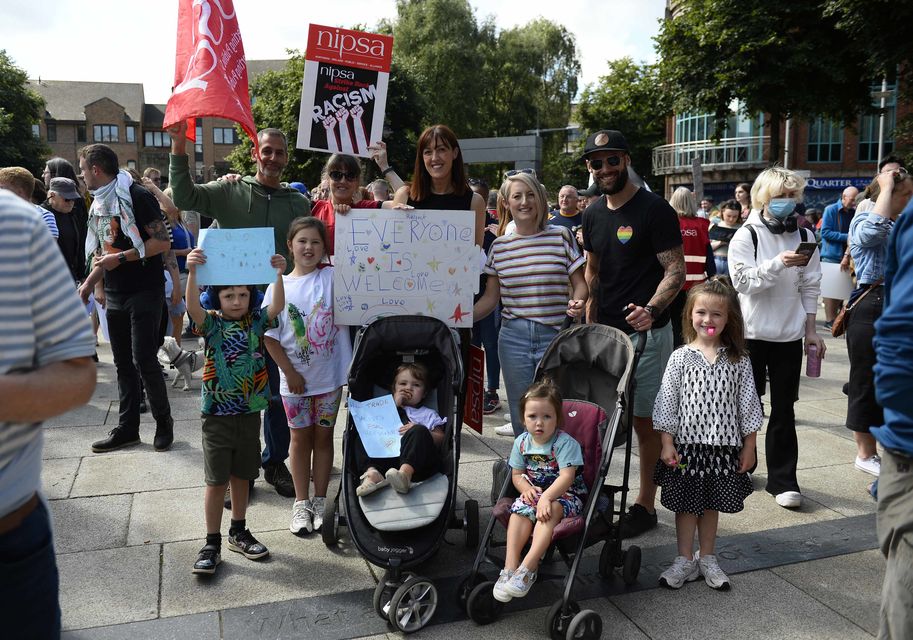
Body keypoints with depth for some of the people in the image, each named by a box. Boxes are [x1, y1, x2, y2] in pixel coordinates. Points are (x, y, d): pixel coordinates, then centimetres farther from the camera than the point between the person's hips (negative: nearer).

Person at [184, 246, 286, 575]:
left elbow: (277, 306, -14)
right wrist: (192, 272, -39)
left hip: (249, 412, 3)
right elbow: (192, 307, -25)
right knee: (216, 480, 4)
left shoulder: (256, 321, 2)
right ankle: (212, 543, 16)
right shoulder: (212, 323, -6)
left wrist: (278, 275, -28)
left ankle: (238, 532, 32)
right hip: (218, 414, -3)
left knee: (242, 475, 16)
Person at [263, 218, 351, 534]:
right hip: (294, 378, 0)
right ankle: (301, 503, 24)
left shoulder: (332, 277, -3)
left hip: (330, 375, 0)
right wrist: (290, 373, -7)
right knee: (301, 437, 11)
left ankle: (320, 501, 24)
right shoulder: (279, 286, -4)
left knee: (323, 436, 11)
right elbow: (270, 337, -4)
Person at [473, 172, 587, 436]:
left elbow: (580, 283, 4)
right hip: (513, 336, 2)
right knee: (522, 417, 8)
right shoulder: (500, 246, 8)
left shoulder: (561, 236, 2)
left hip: (555, 335, -2)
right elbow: (490, 298, 11)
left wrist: (577, 302, -18)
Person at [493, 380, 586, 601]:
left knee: (550, 511, -34)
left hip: (565, 494, -5)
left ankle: (528, 567, -38)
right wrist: (527, 488, -13)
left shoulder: (565, 443, -16)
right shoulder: (522, 442, 0)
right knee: (520, 509, -24)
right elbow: (516, 474, 8)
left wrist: (546, 497, -35)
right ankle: (510, 565, -29)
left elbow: (566, 477, -24)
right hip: (535, 491, 5)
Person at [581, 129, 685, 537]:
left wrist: (652, 308, -30)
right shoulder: (594, 213, 10)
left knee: (646, 420, 3)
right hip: (603, 331, 6)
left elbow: (676, 270, -13)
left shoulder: (654, 210, -10)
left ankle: (645, 505, 16)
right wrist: (589, 323, 8)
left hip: (646, 333, -6)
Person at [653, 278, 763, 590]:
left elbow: (747, 404, 3)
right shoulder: (680, 357, -4)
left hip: (724, 445, 1)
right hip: (686, 444, -1)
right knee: (686, 504, 9)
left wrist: (748, 447, 3)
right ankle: (685, 560, 23)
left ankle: (707, 558, 30)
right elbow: (667, 402, -3)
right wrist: (667, 444, -6)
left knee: (711, 504, 14)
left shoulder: (738, 359, -1)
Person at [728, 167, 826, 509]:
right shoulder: (746, 236, -5)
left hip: (789, 335, 2)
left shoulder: (804, 237, 4)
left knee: (784, 409, 5)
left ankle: (782, 479, 12)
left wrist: (810, 330, 5)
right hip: (751, 333, -2)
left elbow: (810, 287, 7)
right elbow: (744, 282, -15)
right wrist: (780, 263, -25)